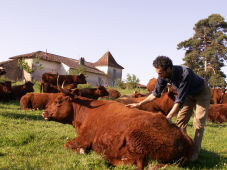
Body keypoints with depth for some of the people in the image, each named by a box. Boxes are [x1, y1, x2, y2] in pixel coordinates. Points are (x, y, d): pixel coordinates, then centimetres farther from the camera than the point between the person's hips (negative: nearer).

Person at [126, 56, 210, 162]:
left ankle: (195, 152, -2)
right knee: (181, 121, 2)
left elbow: (180, 100, -38)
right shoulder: (163, 76, -21)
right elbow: (156, 93, -7)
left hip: (202, 93, -6)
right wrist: (138, 104, -10)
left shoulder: (185, 74, -41)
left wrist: (168, 117, -39)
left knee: (198, 123, -9)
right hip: (187, 94, 6)